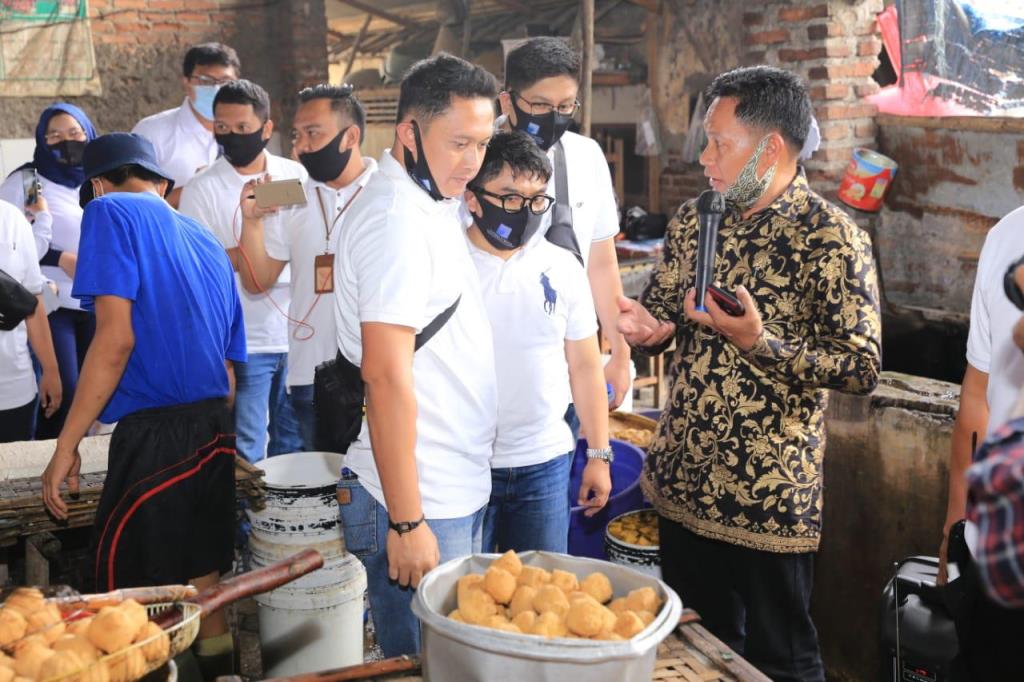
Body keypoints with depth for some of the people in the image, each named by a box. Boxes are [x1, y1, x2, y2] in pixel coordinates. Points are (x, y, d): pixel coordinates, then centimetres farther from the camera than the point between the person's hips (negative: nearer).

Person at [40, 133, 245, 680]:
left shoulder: (110, 211, -2)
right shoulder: (208, 244, 19)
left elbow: (116, 338, -14)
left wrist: (66, 447, -10)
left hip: (155, 436, -7)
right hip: (215, 436, 8)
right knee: (202, 589, 17)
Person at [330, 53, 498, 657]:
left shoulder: (434, 207, 11)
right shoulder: (396, 220, -19)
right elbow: (387, 377, -24)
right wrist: (406, 522, -23)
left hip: (460, 491, 9)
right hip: (421, 504, -9)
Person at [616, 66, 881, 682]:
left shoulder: (832, 238, -14)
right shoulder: (693, 221, 6)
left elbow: (863, 368, -17)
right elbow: (661, 310, 15)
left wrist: (759, 342, -28)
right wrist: (651, 329, -8)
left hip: (769, 498, -6)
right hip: (683, 484, 6)